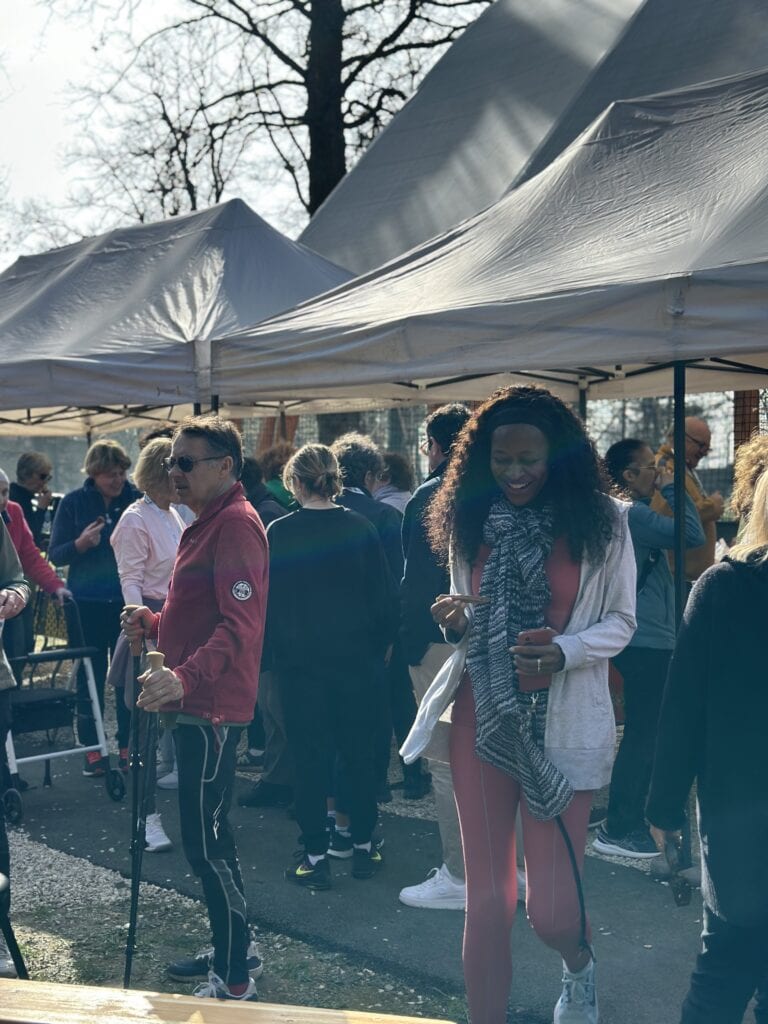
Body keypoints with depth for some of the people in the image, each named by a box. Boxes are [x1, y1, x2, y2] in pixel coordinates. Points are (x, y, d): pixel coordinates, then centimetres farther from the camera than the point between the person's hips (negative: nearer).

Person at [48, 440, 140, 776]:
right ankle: (91, 749, 14)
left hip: (128, 602, 0)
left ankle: (128, 747, 17)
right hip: (87, 604, 0)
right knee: (90, 677, 5)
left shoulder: (136, 499, -1)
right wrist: (80, 544, -20)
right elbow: (55, 554, -1)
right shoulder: (73, 502, -1)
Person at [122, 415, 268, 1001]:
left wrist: (185, 677, -40)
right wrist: (154, 624, 8)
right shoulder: (208, 523, 17)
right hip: (196, 704, 11)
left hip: (212, 707, -11)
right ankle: (234, 951, 33)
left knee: (205, 843, -4)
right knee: (209, 836, 19)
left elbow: (239, 625, -28)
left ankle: (235, 979, 9)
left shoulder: (236, 524, -16)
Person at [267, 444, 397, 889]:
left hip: (301, 661, -2)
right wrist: (379, 645, 10)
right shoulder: (361, 528, -3)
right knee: (359, 752, 12)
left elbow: (268, 601, -4)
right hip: (357, 660, 2)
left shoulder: (279, 533, -8)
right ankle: (363, 845, 21)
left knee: (310, 756, 5)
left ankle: (316, 856, 9)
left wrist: (276, 651, 7)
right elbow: (386, 597, -1)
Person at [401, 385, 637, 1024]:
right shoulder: (471, 519, 6)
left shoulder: (601, 520, -4)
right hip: (483, 719, 3)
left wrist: (565, 650, -20)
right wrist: (455, 624, -8)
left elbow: (621, 622, -1)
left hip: (562, 724, -3)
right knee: (486, 898, 7)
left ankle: (580, 967, 37)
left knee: (551, 911, -1)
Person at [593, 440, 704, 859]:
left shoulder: (629, 513, 16)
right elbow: (693, 536, -23)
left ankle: (634, 818, 25)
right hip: (647, 640, -11)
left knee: (646, 732, 16)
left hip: (645, 640, 11)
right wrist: (672, 489, -13)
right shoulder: (634, 513, -16)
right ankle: (616, 829, -1)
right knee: (642, 734, -6)